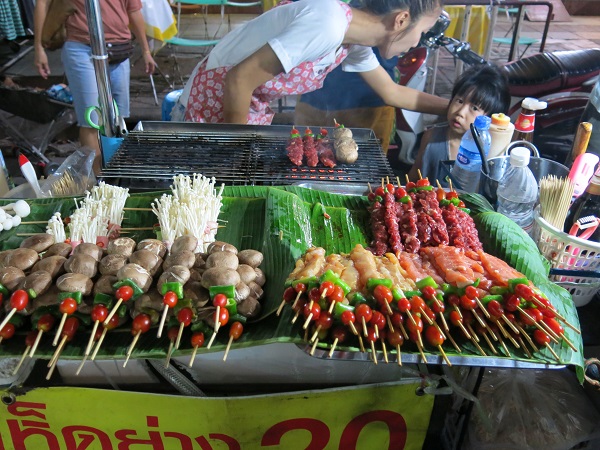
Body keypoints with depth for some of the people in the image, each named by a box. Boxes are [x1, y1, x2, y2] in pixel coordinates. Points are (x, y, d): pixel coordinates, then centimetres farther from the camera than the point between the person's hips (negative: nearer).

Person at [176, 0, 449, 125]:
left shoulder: (355, 43, -2)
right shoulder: (329, 24, -31)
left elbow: (392, 93, 13)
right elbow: (239, 80, -30)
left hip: (251, 111, 8)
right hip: (210, 105, -8)